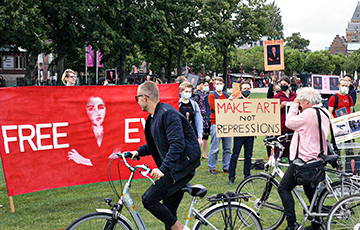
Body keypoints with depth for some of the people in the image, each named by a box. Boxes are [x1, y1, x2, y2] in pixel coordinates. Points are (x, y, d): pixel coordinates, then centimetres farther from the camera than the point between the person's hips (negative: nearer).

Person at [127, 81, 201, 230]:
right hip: (173, 167, 10)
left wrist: (163, 168, -33)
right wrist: (139, 152, 9)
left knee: (148, 199, -15)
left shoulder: (168, 113, -17)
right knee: (168, 213, 12)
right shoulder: (153, 117, 14)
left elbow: (177, 144, -26)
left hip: (183, 166, -10)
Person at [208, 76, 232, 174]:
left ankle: (226, 167, 14)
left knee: (227, 148, 5)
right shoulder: (211, 96, 3)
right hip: (216, 123, -5)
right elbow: (215, 108, -12)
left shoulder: (226, 95, 17)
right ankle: (211, 167, 5)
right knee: (215, 148, -5)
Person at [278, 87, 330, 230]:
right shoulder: (324, 113, 10)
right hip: (318, 158, 9)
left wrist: (294, 105, 0)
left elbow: (289, 122, -11)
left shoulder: (309, 113, -18)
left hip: (304, 158, -9)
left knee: (283, 188, -1)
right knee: (311, 191, 19)